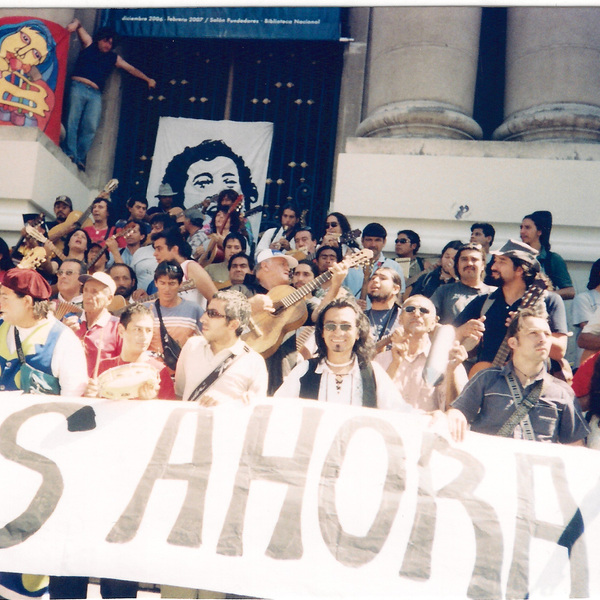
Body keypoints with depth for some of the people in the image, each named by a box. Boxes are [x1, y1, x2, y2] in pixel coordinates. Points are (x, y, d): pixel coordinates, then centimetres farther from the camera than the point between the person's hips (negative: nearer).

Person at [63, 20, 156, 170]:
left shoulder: (113, 58, 25)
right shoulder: (89, 45, 16)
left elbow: (132, 69, 30)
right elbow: (78, 23, 10)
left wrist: (148, 79, 31)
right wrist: (75, 24, -13)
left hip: (95, 94, 3)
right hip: (79, 87, -2)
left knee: (91, 127, -13)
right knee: (73, 120, -14)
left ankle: (80, 159, -17)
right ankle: (69, 154, -20)